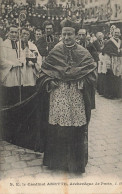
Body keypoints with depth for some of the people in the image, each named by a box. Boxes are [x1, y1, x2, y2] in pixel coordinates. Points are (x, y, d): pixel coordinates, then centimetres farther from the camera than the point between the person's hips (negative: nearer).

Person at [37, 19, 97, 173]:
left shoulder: (83, 53, 7)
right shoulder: (54, 52, 8)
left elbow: (91, 72, 3)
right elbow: (44, 71, 10)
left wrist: (82, 82, -12)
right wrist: (49, 82, -6)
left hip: (77, 94, 0)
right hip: (58, 94, 1)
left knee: (77, 129, 2)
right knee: (56, 127, 1)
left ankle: (76, 161, 19)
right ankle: (57, 159, 20)